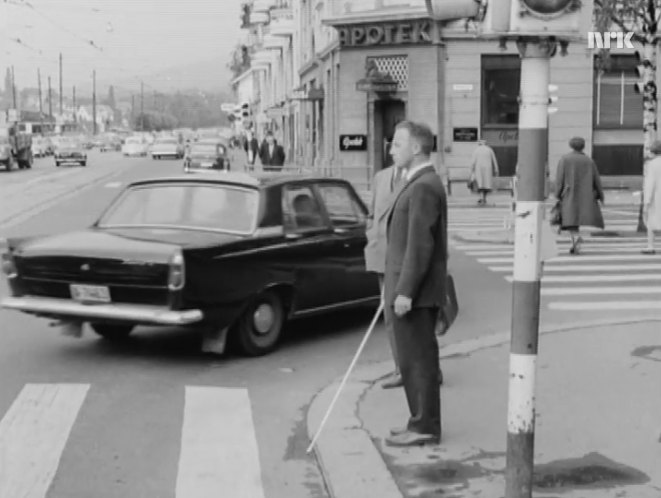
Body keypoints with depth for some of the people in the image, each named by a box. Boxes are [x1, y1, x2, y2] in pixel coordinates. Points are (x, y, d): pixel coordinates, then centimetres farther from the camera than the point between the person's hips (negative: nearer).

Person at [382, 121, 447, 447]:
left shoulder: (424, 187, -17)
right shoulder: (420, 184, 16)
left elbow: (420, 244, -22)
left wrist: (405, 292, -22)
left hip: (415, 294, -10)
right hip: (411, 292, 10)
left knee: (418, 360, -2)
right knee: (415, 360, 15)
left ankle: (425, 427, 6)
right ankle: (422, 422, 24)